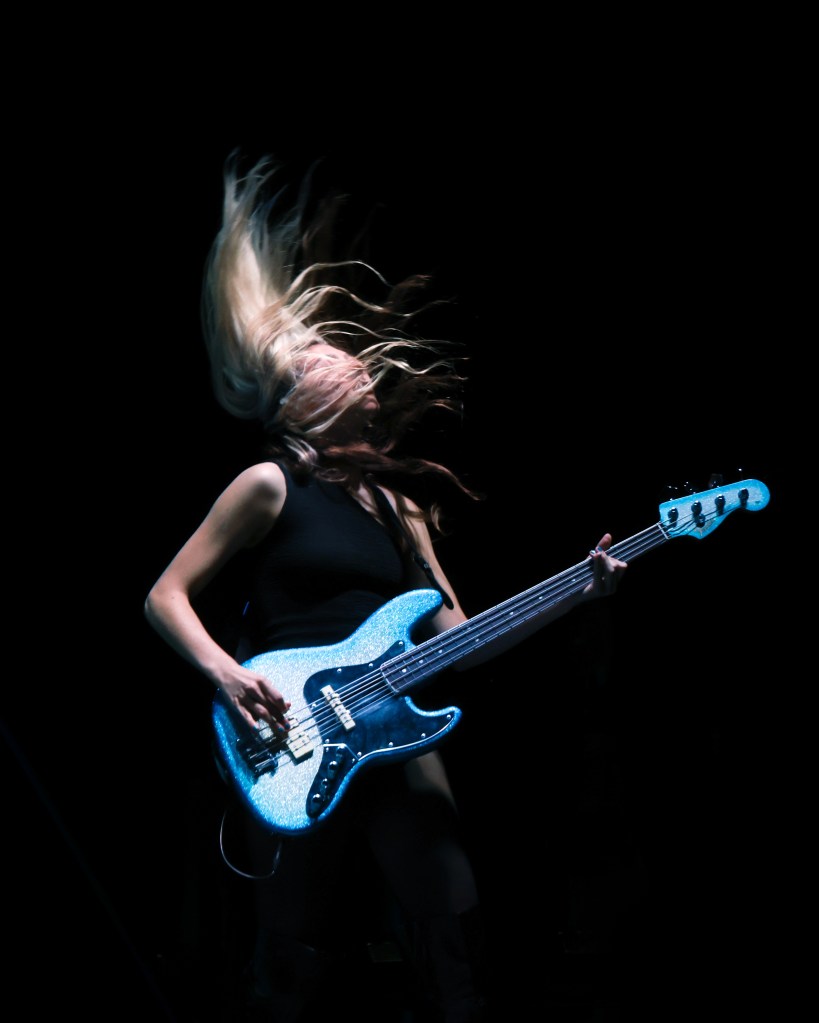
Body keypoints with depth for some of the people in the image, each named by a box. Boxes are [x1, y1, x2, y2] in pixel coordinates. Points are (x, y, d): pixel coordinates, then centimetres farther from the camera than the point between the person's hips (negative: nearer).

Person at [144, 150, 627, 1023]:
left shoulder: (397, 502, 15)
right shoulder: (271, 483, -1)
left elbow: (455, 644, 12)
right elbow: (165, 597, -1)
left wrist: (576, 596, 3)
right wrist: (227, 677, -17)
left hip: (396, 740, 5)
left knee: (456, 946, 3)